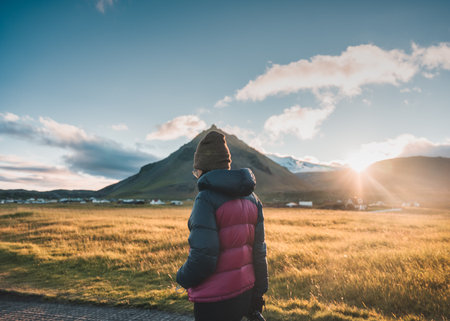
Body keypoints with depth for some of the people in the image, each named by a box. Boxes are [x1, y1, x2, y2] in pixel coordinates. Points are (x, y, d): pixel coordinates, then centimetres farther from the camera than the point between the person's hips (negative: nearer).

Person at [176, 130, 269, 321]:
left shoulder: (206, 199, -18)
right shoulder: (250, 197, 3)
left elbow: (203, 257, -22)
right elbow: (258, 250, 7)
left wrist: (182, 278, -2)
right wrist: (259, 291, 15)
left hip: (215, 300, -7)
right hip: (244, 292, 7)